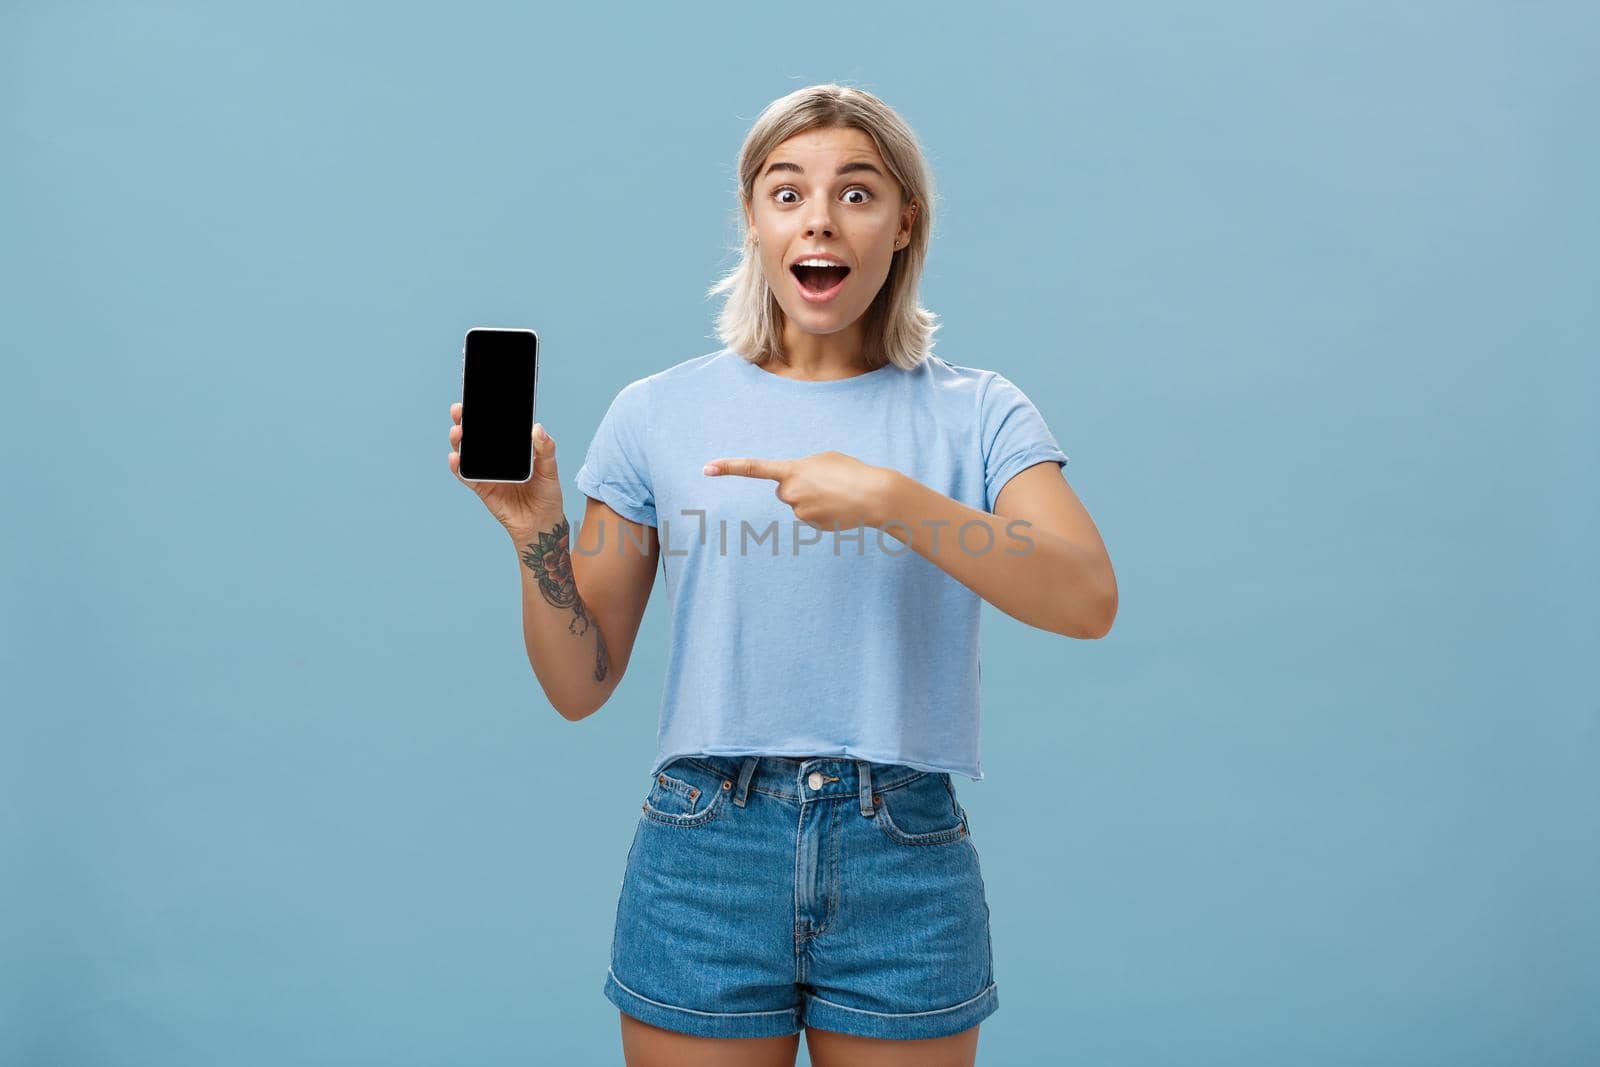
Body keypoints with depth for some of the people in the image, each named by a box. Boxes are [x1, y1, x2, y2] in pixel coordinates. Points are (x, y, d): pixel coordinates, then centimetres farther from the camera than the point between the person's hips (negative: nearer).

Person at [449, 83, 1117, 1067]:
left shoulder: (978, 414, 1)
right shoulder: (658, 414, 2)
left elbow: (1089, 600, -16)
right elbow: (581, 687, 3)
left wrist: (888, 496, -26)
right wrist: (538, 535, -14)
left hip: (906, 867, 0)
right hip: (706, 851, 0)